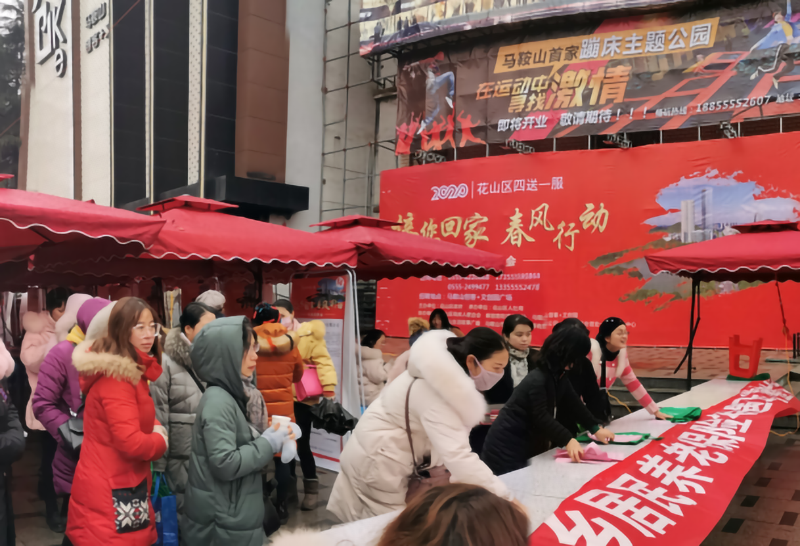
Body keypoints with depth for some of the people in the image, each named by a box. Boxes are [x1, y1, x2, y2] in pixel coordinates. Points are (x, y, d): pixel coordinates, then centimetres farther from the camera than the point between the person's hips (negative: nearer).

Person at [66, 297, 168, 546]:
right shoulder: (117, 377, -22)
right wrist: (161, 440, -10)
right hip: (113, 494, -10)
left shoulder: (130, 368, 9)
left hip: (122, 484, 10)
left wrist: (156, 428, 0)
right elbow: (131, 442, -28)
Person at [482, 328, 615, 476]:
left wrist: (596, 429, 5)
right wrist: (568, 441, -43)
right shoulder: (537, 381, -26)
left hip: (529, 445, 10)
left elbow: (574, 403, 10)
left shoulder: (558, 377, 5)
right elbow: (541, 417, -34)